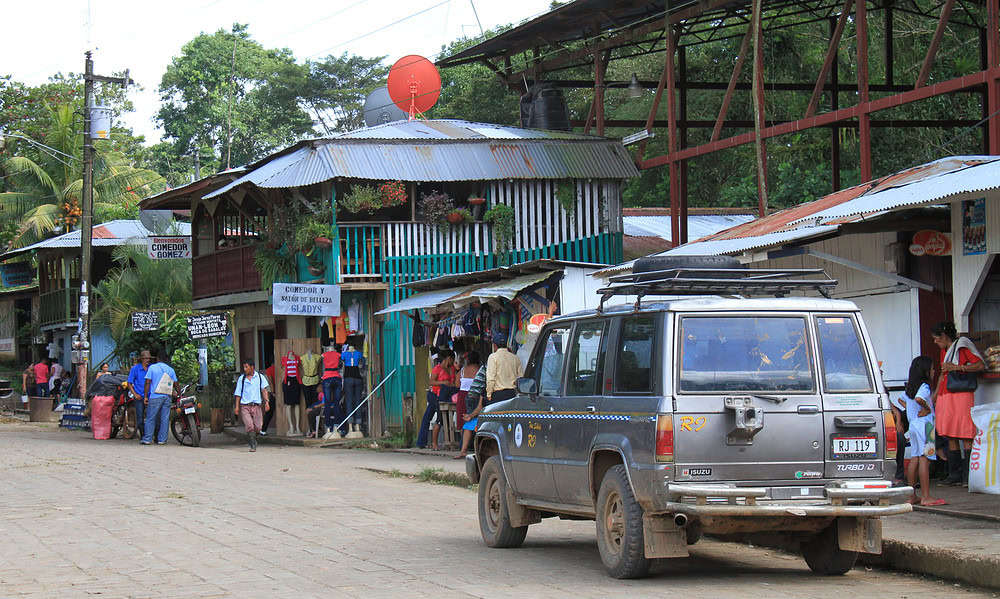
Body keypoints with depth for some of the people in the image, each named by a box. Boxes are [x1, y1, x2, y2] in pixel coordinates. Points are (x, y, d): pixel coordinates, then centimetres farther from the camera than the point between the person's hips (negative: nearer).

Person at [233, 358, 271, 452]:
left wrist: (266, 401, -13)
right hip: (244, 406, -1)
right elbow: (238, 394, 10)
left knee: (257, 427, -3)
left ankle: (251, 440, 25)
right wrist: (237, 406, 4)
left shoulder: (260, 377, 6)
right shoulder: (241, 378, 7)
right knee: (249, 426, -16)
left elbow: (264, 390, 0)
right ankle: (253, 445, -11)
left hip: (256, 405, 1)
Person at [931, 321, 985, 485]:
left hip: (961, 396, -8)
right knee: (950, 436, 5)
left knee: (965, 437, -9)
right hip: (945, 396, 8)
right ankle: (955, 474, 6)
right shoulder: (944, 350, 21)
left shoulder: (962, 346, -4)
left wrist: (957, 367, -16)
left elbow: (981, 365, -12)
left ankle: (969, 476, -9)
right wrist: (935, 395, 23)